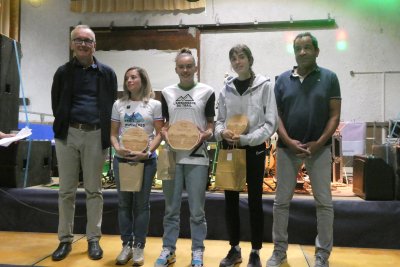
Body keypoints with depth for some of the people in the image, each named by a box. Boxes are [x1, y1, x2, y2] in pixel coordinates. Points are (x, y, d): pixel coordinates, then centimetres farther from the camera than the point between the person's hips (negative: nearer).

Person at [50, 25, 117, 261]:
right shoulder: (63, 72, 8)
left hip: (95, 135, -1)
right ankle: (65, 240, 17)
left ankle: (94, 240, 15)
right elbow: (56, 104, 13)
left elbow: (112, 106, 6)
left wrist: (107, 136, 1)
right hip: (68, 134, 2)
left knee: (94, 190, 6)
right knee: (67, 190, 6)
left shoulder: (107, 73, 5)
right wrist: (62, 127, 6)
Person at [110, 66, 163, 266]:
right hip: (121, 159, 3)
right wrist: (117, 148, -10)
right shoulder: (119, 104, 10)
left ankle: (139, 246, 15)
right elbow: (113, 133, 9)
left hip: (146, 160, -3)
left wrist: (147, 152, -15)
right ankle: (126, 244, 21)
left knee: (141, 203, 4)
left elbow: (159, 133, -2)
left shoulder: (154, 105, 1)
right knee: (124, 202, 8)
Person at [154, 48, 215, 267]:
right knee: (171, 208, 10)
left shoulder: (207, 92, 3)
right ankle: (168, 249, 23)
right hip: (172, 156, 2)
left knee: (197, 210, 5)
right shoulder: (167, 93, 10)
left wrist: (204, 135, -16)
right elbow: (165, 125, 14)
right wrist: (165, 134, -8)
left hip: (197, 157, -2)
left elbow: (211, 125, 5)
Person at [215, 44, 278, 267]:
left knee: (255, 201, 6)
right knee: (231, 200, 10)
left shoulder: (264, 86, -5)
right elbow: (220, 120, 11)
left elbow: (271, 123, -9)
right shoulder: (226, 88, 6)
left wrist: (246, 139, -18)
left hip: (254, 150, -3)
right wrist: (222, 132, -12)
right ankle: (235, 249, 27)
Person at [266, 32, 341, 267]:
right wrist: (289, 141, -11)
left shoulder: (329, 78, 1)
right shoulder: (283, 79, 5)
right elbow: (275, 114, 2)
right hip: (287, 148, 1)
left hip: (319, 149, -1)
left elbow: (335, 115, -2)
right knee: (282, 201, 6)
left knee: (324, 202, 5)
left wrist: (318, 143, -13)